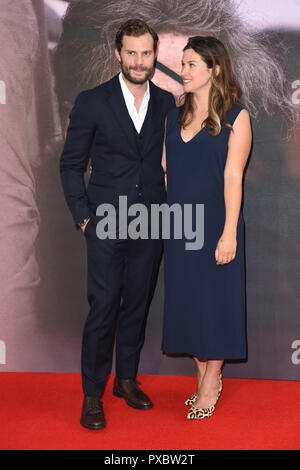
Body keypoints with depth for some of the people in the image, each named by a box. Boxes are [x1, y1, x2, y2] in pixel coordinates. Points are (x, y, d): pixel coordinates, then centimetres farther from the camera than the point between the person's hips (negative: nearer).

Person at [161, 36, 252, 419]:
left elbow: (233, 177, -12)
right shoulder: (174, 117, 10)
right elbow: (165, 171, 10)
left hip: (214, 223, -5)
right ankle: (204, 378, 26)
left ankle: (211, 385, 17)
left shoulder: (235, 117, -5)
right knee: (186, 298, 10)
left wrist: (229, 233, -16)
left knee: (214, 299, 3)